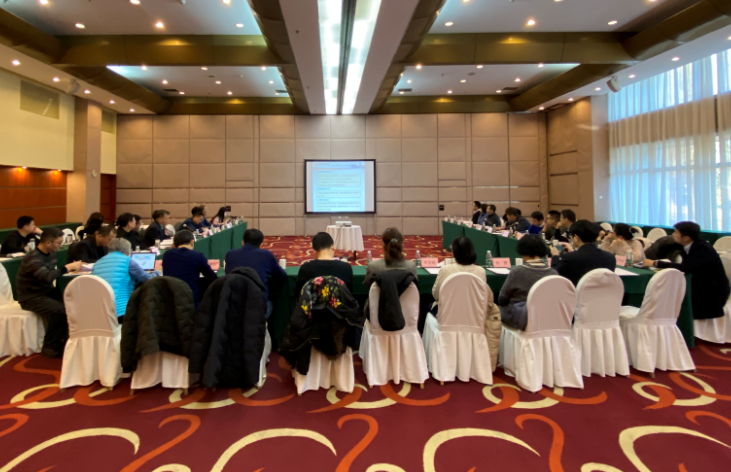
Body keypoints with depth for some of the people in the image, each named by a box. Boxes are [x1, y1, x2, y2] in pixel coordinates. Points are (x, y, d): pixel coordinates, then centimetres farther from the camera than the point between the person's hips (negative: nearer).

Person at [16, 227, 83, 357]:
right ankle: (50, 347, -12)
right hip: (31, 297, -7)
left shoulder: (51, 254, 2)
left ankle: (67, 339, 0)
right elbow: (47, 277, -39)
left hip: (47, 291, 7)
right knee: (59, 310, -30)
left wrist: (73, 267, -8)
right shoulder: (33, 258, -24)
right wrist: (68, 267, -31)